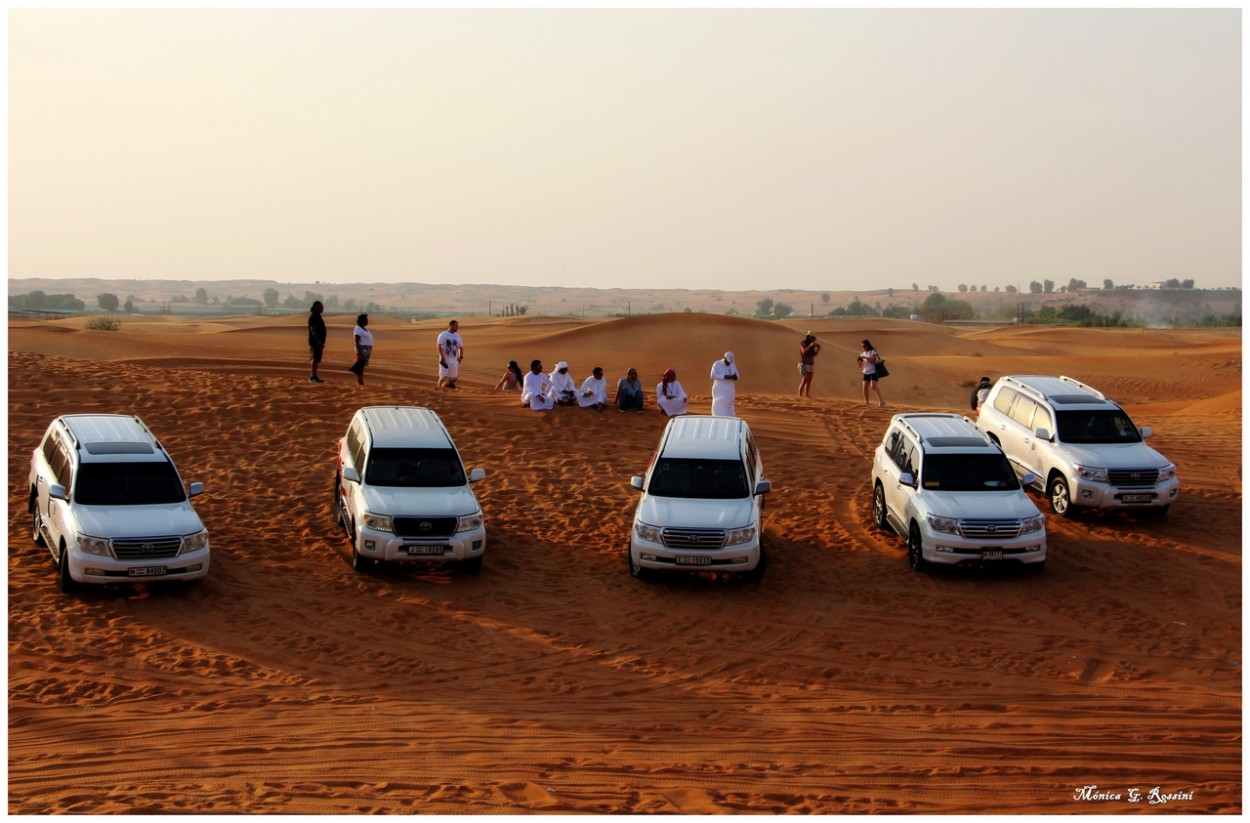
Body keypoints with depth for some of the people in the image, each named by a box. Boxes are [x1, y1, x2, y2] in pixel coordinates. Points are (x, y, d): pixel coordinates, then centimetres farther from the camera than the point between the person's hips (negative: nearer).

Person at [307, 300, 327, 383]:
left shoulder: (317, 316, 17)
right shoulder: (313, 316, -14)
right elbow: (313, 329, -21)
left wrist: (321, 342, 22)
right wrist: (318, 341, -26)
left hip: (319, 341, 10)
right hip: (315, 341, -10)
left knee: (317, 359, 11)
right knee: (315, 359, -10)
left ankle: (315, 377, 14)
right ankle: (313, 377, -11)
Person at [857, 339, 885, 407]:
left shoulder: (873, 352, -5)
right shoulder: (862, 354, 12)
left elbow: (873, 360, -20)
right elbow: (861, 366, 13)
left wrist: (865, 357, -23)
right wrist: (859, 361, -7)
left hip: (873, 372, -6)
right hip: (866, 373, 6)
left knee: (874, 386, -20)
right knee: (865, 387, -2)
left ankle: (881, 400, -22)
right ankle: (866, 402, 7)